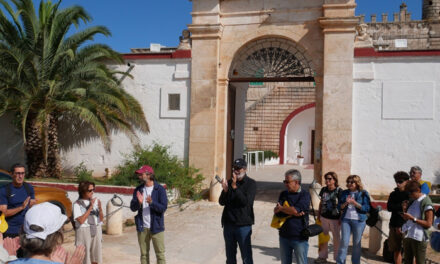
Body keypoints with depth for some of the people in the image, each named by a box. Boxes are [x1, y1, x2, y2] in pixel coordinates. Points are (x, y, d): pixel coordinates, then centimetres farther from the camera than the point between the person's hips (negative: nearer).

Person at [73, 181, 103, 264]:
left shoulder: (95, 201, 4)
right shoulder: (77, 204, -6)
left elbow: (101, 219, 4)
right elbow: (81, 220, -16)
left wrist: (100, 208, -14)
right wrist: (90, 207, -17)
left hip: (96, 230, 4)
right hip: (84, 231, -4)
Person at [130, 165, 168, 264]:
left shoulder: (160, 189, -8)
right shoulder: (138, 189, 4)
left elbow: (163, 207, -14)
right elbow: (133, 208, 0)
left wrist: (152, 203, -30)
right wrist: (139, 202, -21)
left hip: (156, 227, -4)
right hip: (142, 227, 4)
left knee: (160, 254, 2)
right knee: (144, 254, 13)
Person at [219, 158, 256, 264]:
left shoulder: (251, 183, -5)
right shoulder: (229, 182, 7)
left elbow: (246, 201, -18)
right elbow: (221, 202, 3)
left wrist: (234, 187, -24)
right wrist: (225, 190, -15)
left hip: (243, 225, -4)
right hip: (228, 224, 4)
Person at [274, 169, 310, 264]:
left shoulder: (305, 195, -8)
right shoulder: (283, 194, 8)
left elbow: (296, 210, -21)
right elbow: (277, 211, -4)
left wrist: (281, 208, -5)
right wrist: (292, 212, -19)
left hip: (299, 238, -5)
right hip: (284, 236, 5)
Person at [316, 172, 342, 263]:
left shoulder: (339, 191, -11)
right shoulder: (323, 190, 3)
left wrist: (341, 218, -10)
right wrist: (318, 215, 12)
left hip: (335, 219, -4)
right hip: (324, 217, 5)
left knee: (336, 238, 10)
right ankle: (322, 256, 27)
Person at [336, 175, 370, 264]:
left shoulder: (363, 193, -2)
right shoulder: (344, 193, 8)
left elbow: (367, 208, -7)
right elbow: (339, 207, 7)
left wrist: (355, 203, -18)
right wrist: (345, 203, -13)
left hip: (359, 221, -2)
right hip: (345, 219, 2)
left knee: (357, 243, 7)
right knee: (344, 242, -1)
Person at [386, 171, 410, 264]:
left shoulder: (410, 194, -4)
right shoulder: (393, 194, 12)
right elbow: (389, 207, 0)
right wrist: (402, 206, -11)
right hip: (394, 225, 5)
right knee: (396, 250, 11)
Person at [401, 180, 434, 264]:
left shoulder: (426, 202, -12)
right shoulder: (412, 201, 11)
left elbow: (428, 224, -16)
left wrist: (412, 218, -22)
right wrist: (404, 210, -1)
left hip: (419, 238, -8)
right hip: (407, 236, 8)